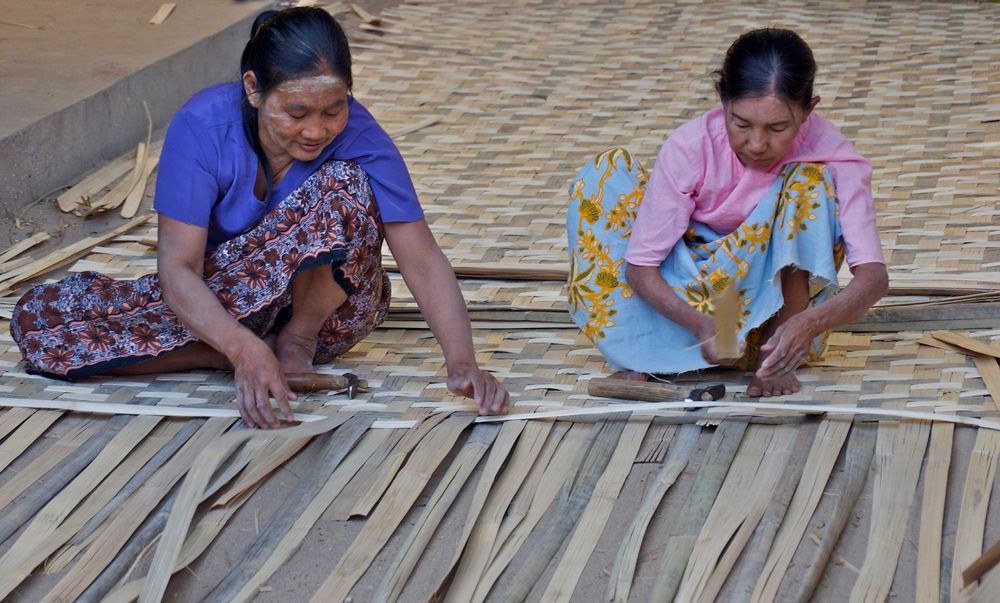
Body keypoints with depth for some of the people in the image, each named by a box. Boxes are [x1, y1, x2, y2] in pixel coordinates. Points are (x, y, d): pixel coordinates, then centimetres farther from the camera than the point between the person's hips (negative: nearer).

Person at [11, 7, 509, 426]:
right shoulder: (202, 125, -23)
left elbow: (422, 259, -24)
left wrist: (461, 362, -42)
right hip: (216, 306, 1)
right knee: (36, 318, -21)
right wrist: (245, 351, -45)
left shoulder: (359, 137, -22)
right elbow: (178, 266, -27)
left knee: (347, 185, -32)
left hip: (324, 305, -1)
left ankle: (298, 341, -14)